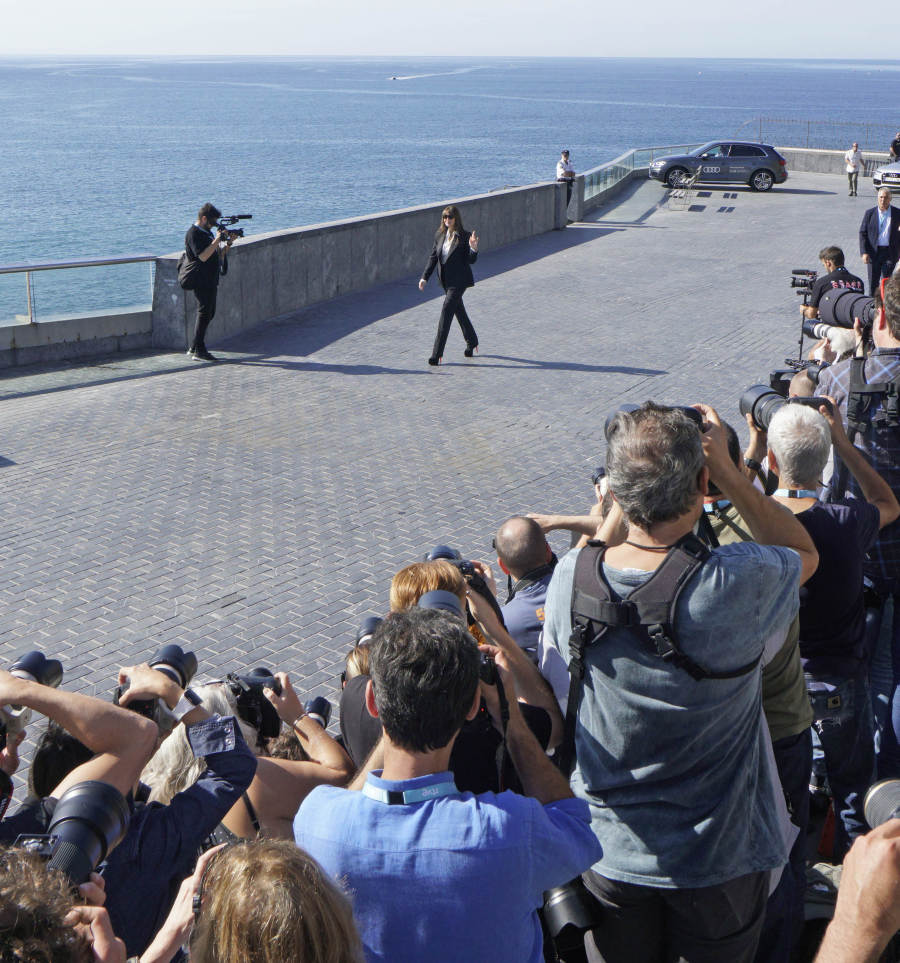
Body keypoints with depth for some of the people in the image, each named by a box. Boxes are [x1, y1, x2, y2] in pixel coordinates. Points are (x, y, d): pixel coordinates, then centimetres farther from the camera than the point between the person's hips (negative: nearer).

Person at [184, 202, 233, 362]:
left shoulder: (207, 232, 17)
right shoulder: (193, 234, -13)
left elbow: (219, 254, 19)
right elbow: (203, 256, -24)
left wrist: (228, 243, 2)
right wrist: (217, 240, -22)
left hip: (211, 281, 10)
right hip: (202, 281, -10)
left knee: (208, 314, 13)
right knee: (204, 314, -8)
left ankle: (194, 347, 20)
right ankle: (199, 351, -5)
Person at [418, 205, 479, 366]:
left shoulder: (465, 236, -10)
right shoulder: (440, 235, 6)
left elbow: (470, 261, -9)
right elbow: (433, 257, 11)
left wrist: (473, 248, -28)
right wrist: (425, 277, 6)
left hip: (459, 280, -6)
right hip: (446, 280, 6)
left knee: (446, 309, -14)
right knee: (459, 311, 18)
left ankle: (437, 353, -16)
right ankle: (471, 342, 38)